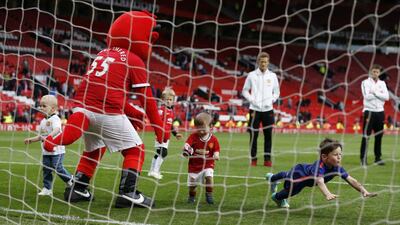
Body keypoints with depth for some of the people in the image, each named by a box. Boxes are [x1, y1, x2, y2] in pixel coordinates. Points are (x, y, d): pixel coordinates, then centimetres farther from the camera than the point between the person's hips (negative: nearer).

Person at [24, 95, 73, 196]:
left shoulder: (55, 119, -11)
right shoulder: (43, 121, 16)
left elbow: (57, 130, -30)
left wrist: (48, 137, -44)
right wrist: (31, 140, 15)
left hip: (56, 149, -8)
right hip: (46, 151, 8)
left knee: (58, 167, -11)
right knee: (46, 169, 5)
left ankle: (70, 180, 13)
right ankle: (47, 188, 11)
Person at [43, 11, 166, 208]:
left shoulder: (103, 54, 22)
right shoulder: (134, 61, 1)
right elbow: (146, 97, -1)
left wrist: (134, 113, 26)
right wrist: (158, 125, 6)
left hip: (83, 108, 7)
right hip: (108, 112, -7)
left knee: (94, 150, 28)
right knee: (135, 150, 7)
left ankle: (77, 189, 26)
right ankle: (128, 193, -4)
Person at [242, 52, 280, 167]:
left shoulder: (272, 75, 7)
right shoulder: (252, 75, 2)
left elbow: (276, 92, 14)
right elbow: (245, 91, 8)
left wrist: (272, 100, -3)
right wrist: (252, 100, -7)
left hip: (268, 110, 2)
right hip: (255, 109, -1)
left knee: (268, 135, 2)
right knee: (253, 136, 0)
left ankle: (267, 159, 7)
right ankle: (253, 159, 7)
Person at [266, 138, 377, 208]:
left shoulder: (337, 168, -32)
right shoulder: (319, 166, -51)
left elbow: (351, 180, -36)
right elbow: (320, 182, -69)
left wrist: (364, 191, -51)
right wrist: (327, 194, -88)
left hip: (305, 170, 7)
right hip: (297, 173, -7)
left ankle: (272, 178, 66)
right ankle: (277, 197, 34)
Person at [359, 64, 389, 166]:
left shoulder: (382, 83, 12)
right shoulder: (365, 82, -1)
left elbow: (386, 97, -2)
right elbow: (367, 96, -15)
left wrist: (375, 93, -11)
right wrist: (380, 94, -7)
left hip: (380, 112, 4)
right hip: (369, 111, -4)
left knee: (379, 136, 6)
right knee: (366, 136, -4)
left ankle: (378, 157, 13)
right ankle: (363, 158, -1)